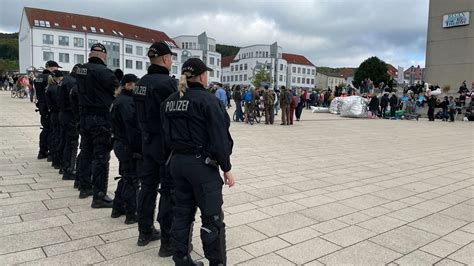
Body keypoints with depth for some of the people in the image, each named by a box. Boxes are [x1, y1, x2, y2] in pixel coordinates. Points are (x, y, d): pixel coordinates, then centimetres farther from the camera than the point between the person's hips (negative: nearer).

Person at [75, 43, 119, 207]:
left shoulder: (80, 70, 7)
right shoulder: (103, 71, -17)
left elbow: (81, 90, 15)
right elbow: (117, 91, -12)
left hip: (84, 115, 8)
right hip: (101, 118, -8)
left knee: (86, 152, 17)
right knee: (101, 157, -4)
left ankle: (84, 187, 30)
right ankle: (99, 196, 0)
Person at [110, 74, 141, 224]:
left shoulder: (119, 100, 14)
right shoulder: (126, 102, -18)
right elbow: (132, 128, -24)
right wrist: (138, 148, -22)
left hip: (120, 144, 10)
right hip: (129, 147, -10)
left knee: (125, 177, 19)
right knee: (131, 179, 0)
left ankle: (117, 209, 29)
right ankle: (131, 214, 9)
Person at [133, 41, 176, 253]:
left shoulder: (141, 82, 8)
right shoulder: (166, 82, -18)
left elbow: (141, 112, 13)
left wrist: (146, 132, 18)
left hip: (147, 141, 8)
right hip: (166, 142, -8)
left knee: (148, 185, 16)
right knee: (169, 190, 0)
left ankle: (145, 232, 28)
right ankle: (168, 241, 8)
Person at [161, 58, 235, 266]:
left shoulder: (170, 101, 8)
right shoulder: (207, 100, -13)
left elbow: (166, 134, 11)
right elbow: (219, 137, -15)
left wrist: (175, 155, 18)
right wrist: (226, 167, -9)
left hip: (177, 161, 8)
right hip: (201, 163, -7)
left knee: (183, 212, 16)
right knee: (212, 218, 2)